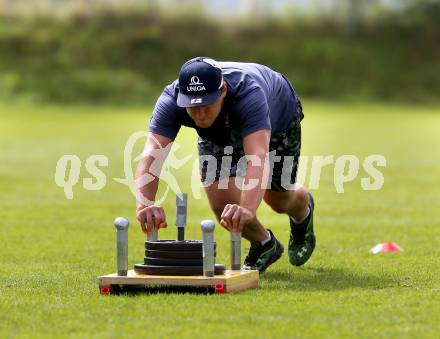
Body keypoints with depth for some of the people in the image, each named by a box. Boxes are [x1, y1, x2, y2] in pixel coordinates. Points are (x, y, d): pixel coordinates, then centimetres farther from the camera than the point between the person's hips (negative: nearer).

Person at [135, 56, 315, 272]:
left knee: (279, 201, 9)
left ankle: (304, 210, 49)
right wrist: (145, 204, -70)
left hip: (278, 117, -2)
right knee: (221, 201, -17)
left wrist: (247, 208, -78)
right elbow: (152, 153, -51)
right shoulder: (170, 101, -40)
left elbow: (258, 156, -62)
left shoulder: (247, 94, -49)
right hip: (219, 133, 2)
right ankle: (264, 244, 14)